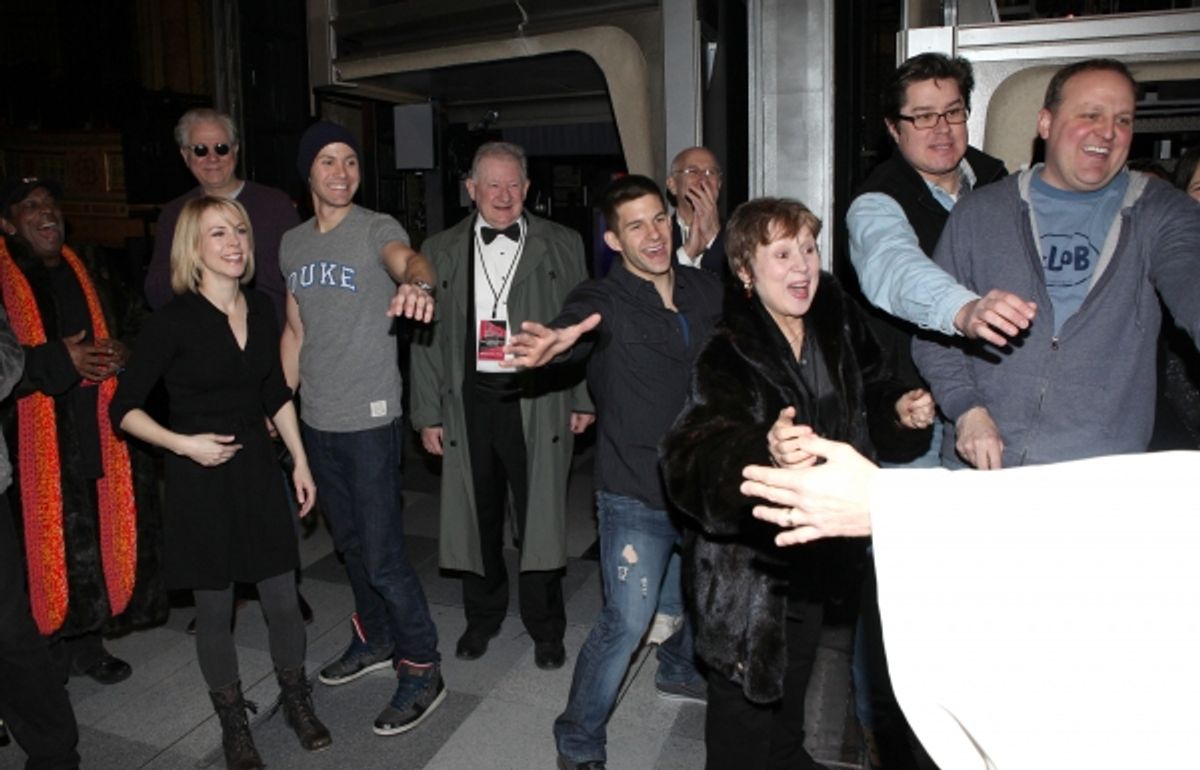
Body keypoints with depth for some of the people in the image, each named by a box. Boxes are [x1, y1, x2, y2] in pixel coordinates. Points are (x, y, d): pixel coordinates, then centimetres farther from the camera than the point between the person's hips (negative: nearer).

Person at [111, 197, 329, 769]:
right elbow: (124, 408, -6)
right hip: (201, 477, -4)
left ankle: (297, 700, 31)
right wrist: (185, 444, -17)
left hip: (257, 465, 4)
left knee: (282, 597, 8)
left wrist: (300, 462, 11)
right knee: (214, 609, 10)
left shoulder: (261, 310, 2)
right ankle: (233, 722, 30)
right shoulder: (174, 320, -12)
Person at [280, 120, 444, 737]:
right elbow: (295, 330, 16)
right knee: (349, 541, 19)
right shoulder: (292, 242, 9)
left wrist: (418, 283, -55)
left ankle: (421, 669, 12)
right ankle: (376, 637, 39)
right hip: (315, 418, 6)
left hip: (369, 417, -6)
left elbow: (408, 258, -32)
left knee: (382, 553, -4)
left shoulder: (376, 228, -9)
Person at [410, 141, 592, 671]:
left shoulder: (562, 246, 4)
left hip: (539, 401, -2)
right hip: (469, 400, 2)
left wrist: (583, 399, 0)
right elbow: (426, 337, 7)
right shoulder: (440, 251, 8)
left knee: (540, 517, 5)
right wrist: (428, 414, 4)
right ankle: (482, 616, 35)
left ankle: (545, 627, 26)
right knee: (477, 518, 12)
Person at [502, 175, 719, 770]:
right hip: (637, 494, -6)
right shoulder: (603, 300, -12)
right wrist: (555, 343, -55)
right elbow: (578, 327, -34)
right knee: (627, 621, -5)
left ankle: (679, 670, 53)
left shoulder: (707, 289, 3)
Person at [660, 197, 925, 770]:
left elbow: (865, 383, 16)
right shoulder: (729, 356, -22)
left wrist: (897, 406, -5)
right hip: (748, 563, -6)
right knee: (746, 720, 9)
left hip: (812, 549, 6)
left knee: (792, 686, 28)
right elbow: (696, 453, -39)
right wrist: (766, 452, -58)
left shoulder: (837, 322, -5)